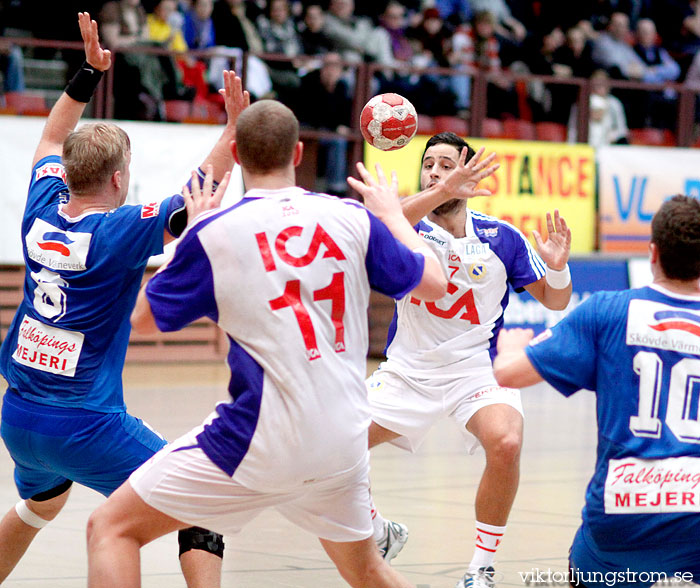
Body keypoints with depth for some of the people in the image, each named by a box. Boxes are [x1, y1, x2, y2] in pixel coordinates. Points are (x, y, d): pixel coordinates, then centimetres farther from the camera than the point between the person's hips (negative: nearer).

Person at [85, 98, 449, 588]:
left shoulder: (213, 234, -6)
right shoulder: (353, 218, 1)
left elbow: (144, 319, 8)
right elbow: (434, 282, 15)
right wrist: (392, 213, 32)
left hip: (260, 441, -4)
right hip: (344, 440, 4)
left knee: (112, 528, 5)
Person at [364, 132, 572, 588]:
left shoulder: (501, 238, -4)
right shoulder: (410, 226, -7)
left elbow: (555, 301, 3)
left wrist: (557, 266, -20)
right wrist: (441, 192, -47)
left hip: (477, 369, -1)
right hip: (408, 370, 2)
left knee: (506, 444, -30)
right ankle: (381, 535, 19)